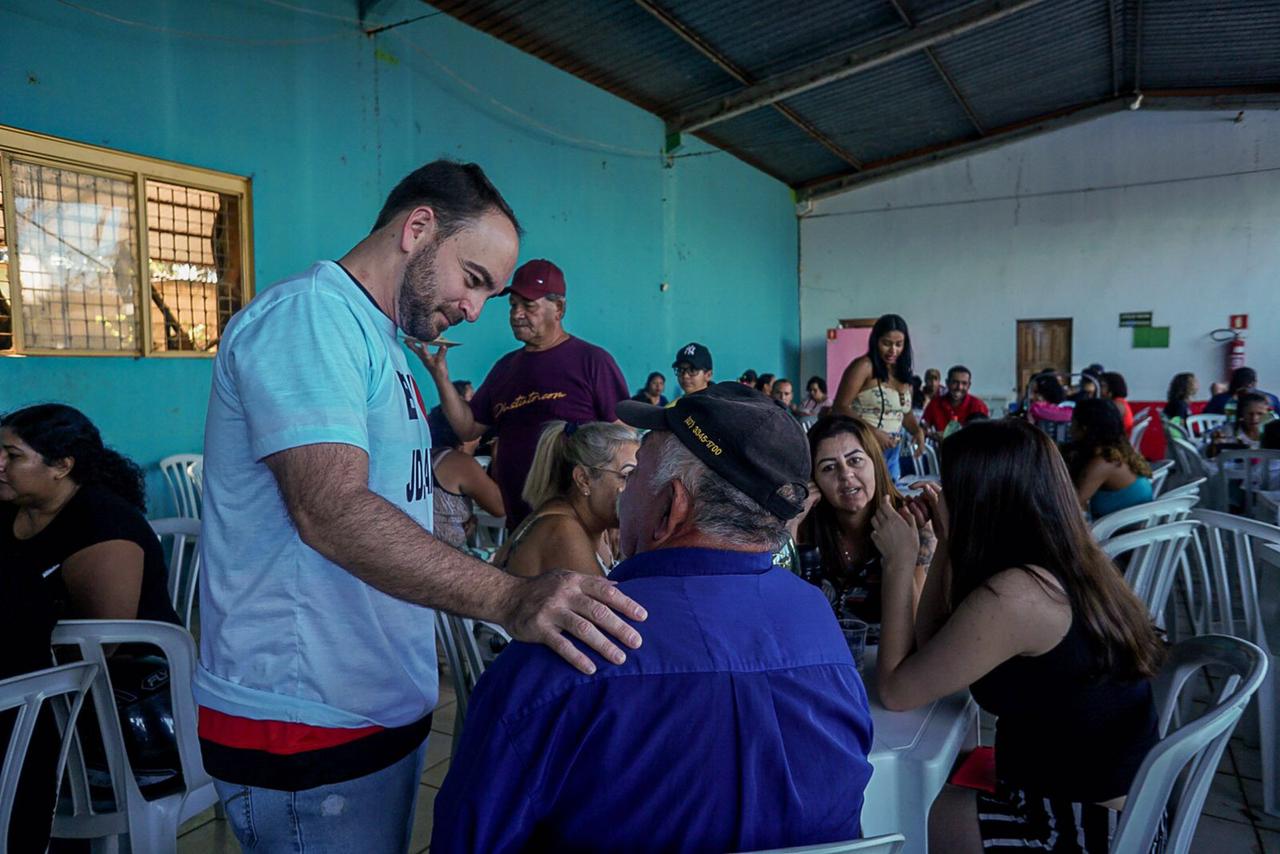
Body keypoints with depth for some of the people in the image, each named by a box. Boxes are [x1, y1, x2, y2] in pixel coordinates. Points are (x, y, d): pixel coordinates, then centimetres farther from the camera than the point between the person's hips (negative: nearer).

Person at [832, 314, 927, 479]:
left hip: (892, 452, 7)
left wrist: (918, 431, 3)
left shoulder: (903, 373, 13)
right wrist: (872, 432, -22)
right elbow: (840, 408, -13)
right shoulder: (864, 366, -8)